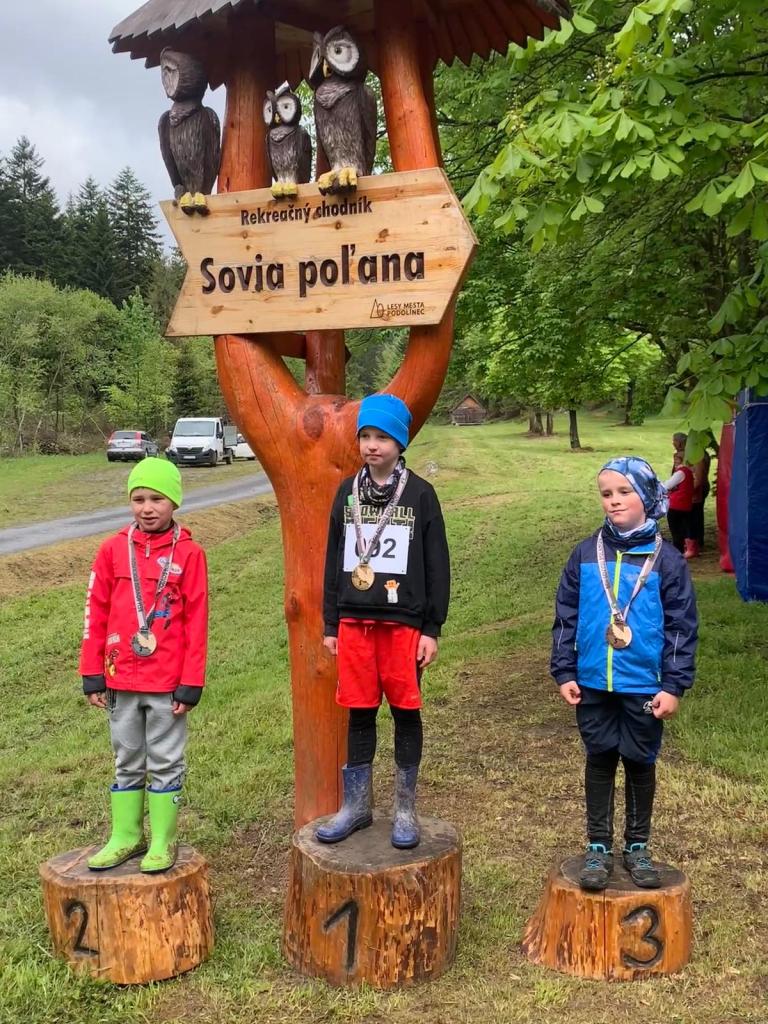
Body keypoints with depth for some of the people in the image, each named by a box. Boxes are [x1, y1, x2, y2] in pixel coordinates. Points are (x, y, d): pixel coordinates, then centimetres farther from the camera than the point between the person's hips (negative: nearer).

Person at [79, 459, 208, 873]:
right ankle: (125, 837, 27)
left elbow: (196, 622, -6)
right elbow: (96, 613, 4)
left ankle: (162, 841, 20)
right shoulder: (113, 550, 0)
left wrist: (191, 683, -8)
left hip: (168, 682, -3)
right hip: (121, 681, 3)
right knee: (127, 763, 15)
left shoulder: (189, 553, -7)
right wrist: (92, 674, 2)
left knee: (165, 763, 9)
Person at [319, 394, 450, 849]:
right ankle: (357, 804, 22)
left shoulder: (421, 494, -2)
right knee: (360, 713, 9)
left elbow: (437, 567, -2)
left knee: (406, 712, 6)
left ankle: (406, 809, 18)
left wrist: (432, 629, -5)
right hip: (354, 622, 3)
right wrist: (331, 624, 9)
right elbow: (334, 561, 12)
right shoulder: (348, 492, 8)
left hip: (404, 623, -3)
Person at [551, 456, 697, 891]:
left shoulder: (666, 559, -6)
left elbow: (682, 627, -3)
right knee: (600, 762, 12)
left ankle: (638, 847, 28)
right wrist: (564, 673, 1)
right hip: (594, 685, 2)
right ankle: (599, 847, 24)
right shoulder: (586, 554, 0)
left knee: (640, 763, 12)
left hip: (644, 687, -1)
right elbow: (566, 617, 5)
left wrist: (675, 686, -7)